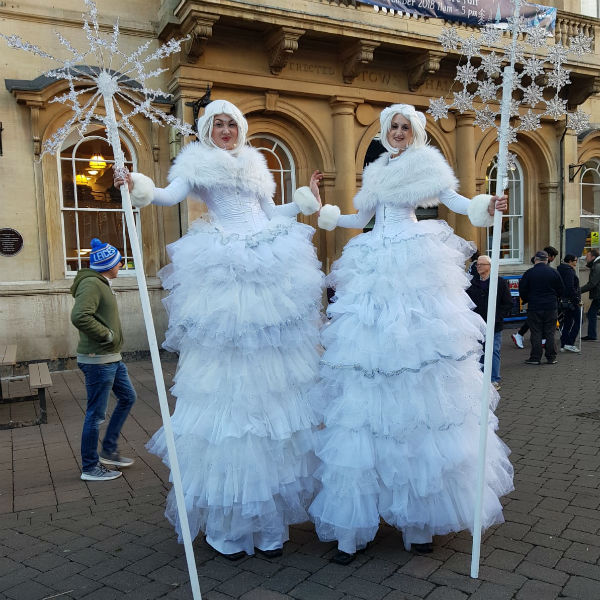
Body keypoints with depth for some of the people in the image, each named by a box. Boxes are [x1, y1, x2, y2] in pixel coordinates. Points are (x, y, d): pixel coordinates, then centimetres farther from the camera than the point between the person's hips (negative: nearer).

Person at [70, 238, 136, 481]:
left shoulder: (102, 284, 15)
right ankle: (90, 467, 14)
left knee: (127, 397, 19)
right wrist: (107, 334, -22)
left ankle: (108, 451, 28)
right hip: (98, 360, -11)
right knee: (96, 414, 0)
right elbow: (79, 317, -32)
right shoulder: (91, 284, -18)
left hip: (111, 358, 11)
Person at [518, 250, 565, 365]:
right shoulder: (553, 272, 0)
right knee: (550, 333, 8)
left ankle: (535, 358, 5)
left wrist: (527, 300, 15)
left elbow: (522, 291, -3)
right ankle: (551, 358, 12)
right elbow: (561, 290, 6)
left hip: (534, 307, -2)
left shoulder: (529, 273, -6)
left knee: (536, 333, 3)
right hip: (551, 308, 2)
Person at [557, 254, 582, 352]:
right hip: (571, 300, -9)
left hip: (563, 300, 9)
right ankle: (569, 344, -5)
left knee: (567, 323, 12)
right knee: (577, 321, -1)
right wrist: (577, 300, -17)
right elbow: (570, 288, -22)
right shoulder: (570, 271, -15)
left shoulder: (559, 270, 14)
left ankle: (563, 346, 13)